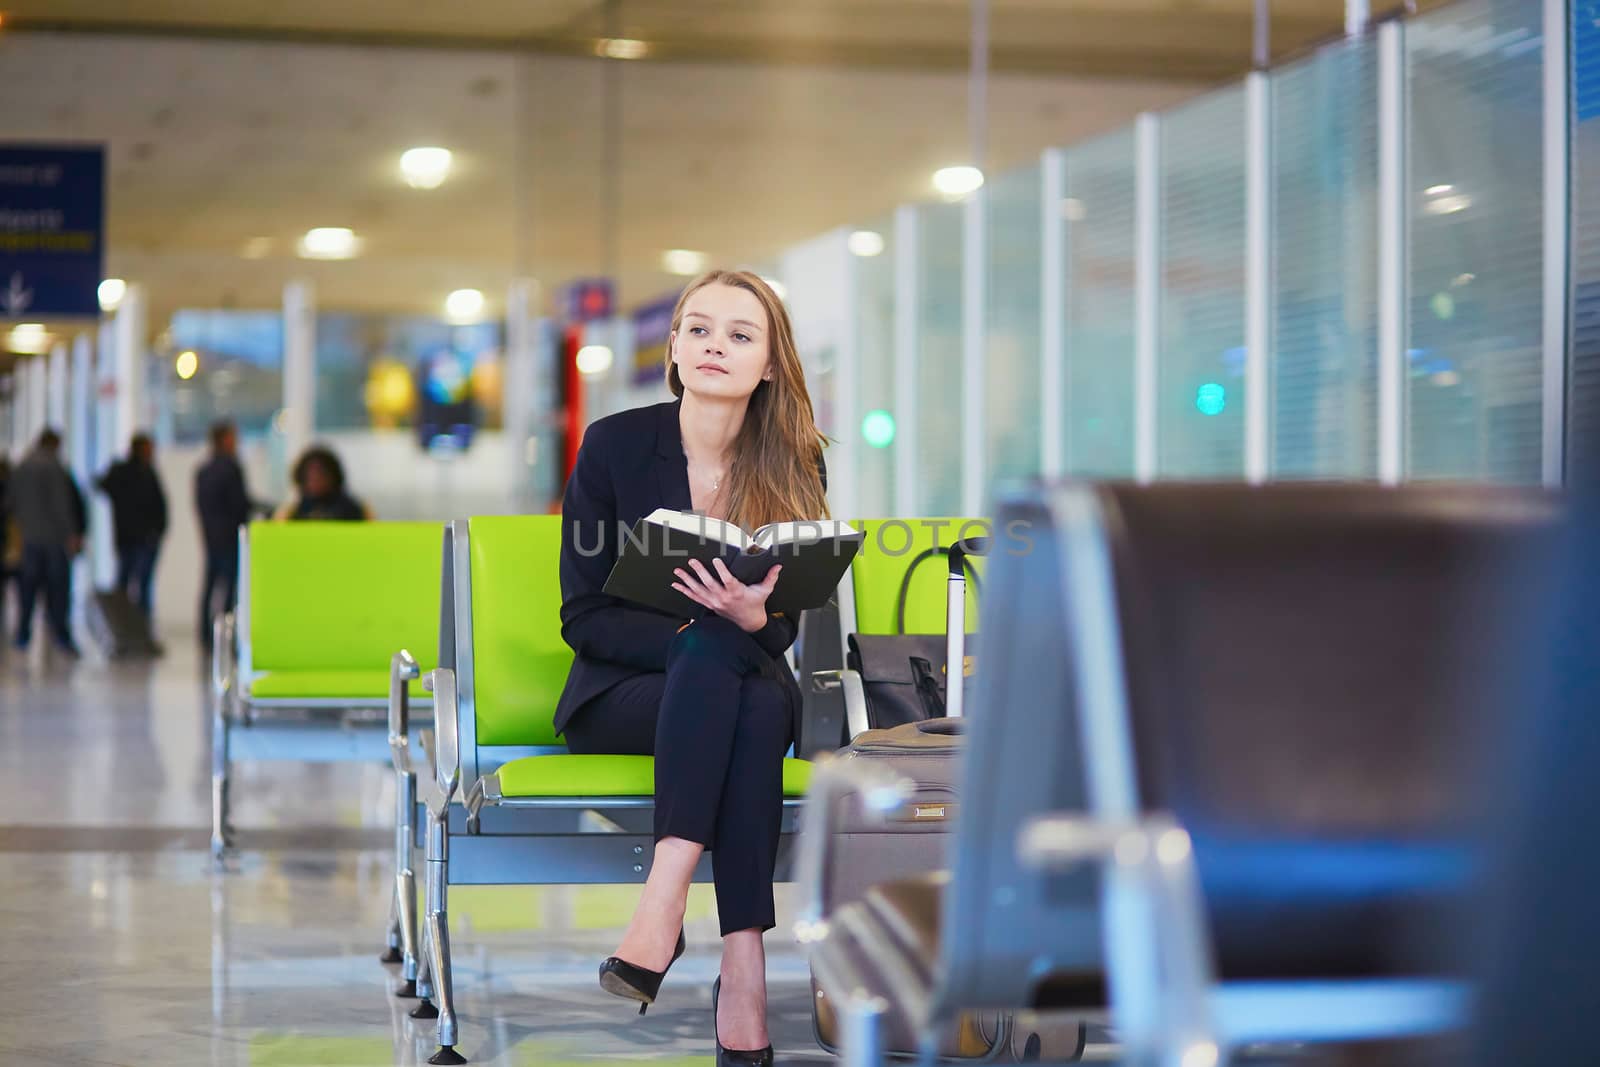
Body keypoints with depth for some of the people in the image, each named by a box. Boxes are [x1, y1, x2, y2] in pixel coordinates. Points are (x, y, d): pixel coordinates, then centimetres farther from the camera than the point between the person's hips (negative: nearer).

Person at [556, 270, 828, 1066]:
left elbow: (780, 631, 0)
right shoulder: (615, 445, -5)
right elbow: (583, 619, -6)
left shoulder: (794, 467, 0)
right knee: (718, 659, -35)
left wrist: (749, 619, -25)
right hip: (622, 689, -2)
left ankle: (665, 903, -42)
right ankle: (742, 964, -44)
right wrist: (701, 636, -21)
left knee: (766, 702, -34)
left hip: (742, 681, 2)